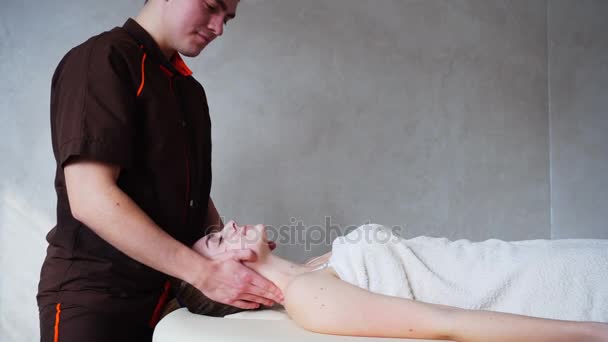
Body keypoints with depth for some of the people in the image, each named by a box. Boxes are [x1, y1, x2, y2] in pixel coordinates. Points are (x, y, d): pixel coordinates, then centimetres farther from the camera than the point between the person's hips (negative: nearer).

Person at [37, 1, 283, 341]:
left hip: (172, 292, 8)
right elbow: (91, 200, -23)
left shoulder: (190, 89, 12)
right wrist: (203, 272, -22)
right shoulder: (101, 60, -13)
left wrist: (227, 249, -1)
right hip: (95, 295, -7)